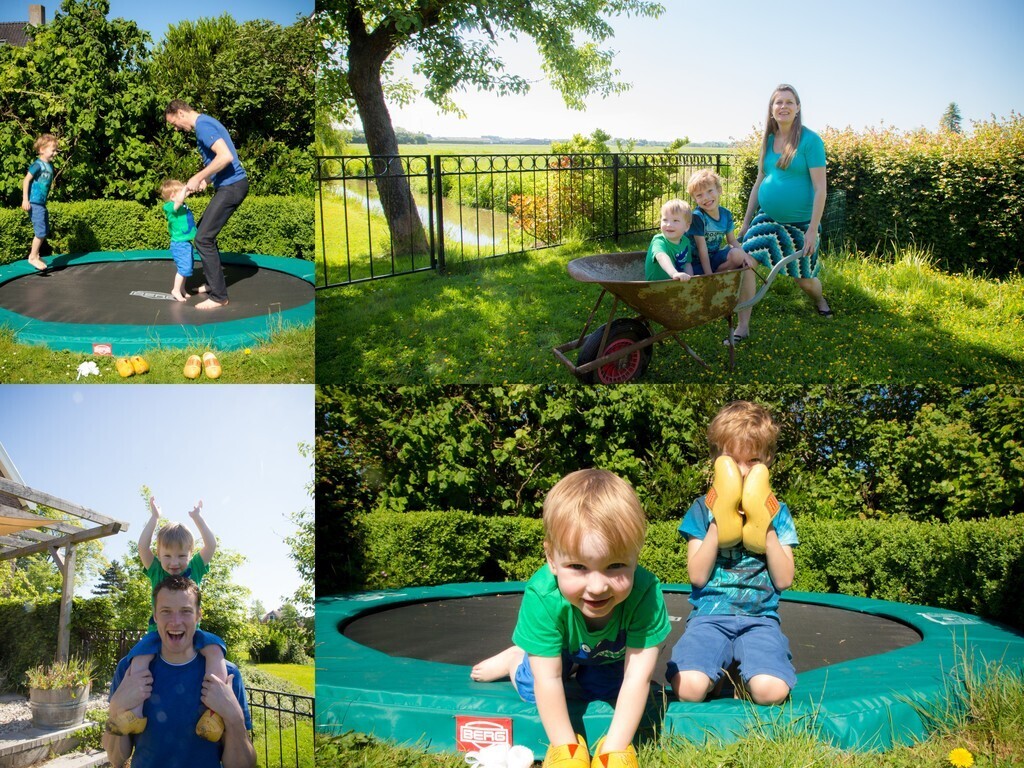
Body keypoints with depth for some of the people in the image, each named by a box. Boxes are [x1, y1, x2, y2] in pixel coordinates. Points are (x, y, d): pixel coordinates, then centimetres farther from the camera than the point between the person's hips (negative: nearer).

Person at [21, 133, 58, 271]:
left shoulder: (50, 166, 10)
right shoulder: (38, 164, -15)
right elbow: (26, 180, -16)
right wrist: (25, 199, -19)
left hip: (42, 203, 9)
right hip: (34, 203, -9)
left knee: (45, 231, 14)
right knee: (41, 231, -8)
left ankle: (36, 255, 27)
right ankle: (33, 256, 4)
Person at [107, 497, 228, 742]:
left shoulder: (194, 570, 11)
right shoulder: (156, 572, 10)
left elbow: (211, 545, 2)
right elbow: (142, 547, -2)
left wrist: (198, 518, 6)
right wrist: (154, 517, 0)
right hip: (159, 631, 0)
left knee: (215, 649, -30)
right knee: (140, 656, -31)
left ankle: (214, 709, -43)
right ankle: (135, 713, -43)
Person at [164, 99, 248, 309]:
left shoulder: (203, 126, -14)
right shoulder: (205, 123, 18)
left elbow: (225, 156, -26)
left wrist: (199, 178, -19)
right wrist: (205, 181, 9)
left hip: (231, 186, -11)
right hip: (230, 184, 11)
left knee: (203, 238, -10)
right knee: (204, 231, 21)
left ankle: (218, 296, -5)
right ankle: (213, 283, 29)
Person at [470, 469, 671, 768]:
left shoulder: (644, 592, -46)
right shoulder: (543, 597, -45)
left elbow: (637, 676, -40)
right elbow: (548, 680, -37)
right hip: (560, 649, -1)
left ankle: (584, 674, 35)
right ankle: (515, 659, 29)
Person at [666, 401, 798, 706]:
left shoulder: (776, 513, 11)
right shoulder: (703, 509, 8)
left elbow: (783, 580, 1)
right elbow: (698, 575, -3)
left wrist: (766, 529, -7)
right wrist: (718, 524, -10)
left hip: (760, 617, 1)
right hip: (710, 615, 0)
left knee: (771, 691, -30)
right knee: (688, 687, -29)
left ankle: (743, 676, 3)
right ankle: (718, 671, 3)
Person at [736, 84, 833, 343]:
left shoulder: (810, 140, -13)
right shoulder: (768, 140, 5)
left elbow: (820, 188, -14)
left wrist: (813, 229, -17)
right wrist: (746, 221, 13)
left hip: (800, 222, -4)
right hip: (767, 217, 4)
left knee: (805, 280, 10)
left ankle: (819, 300, 48)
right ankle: (742, 327, -8)